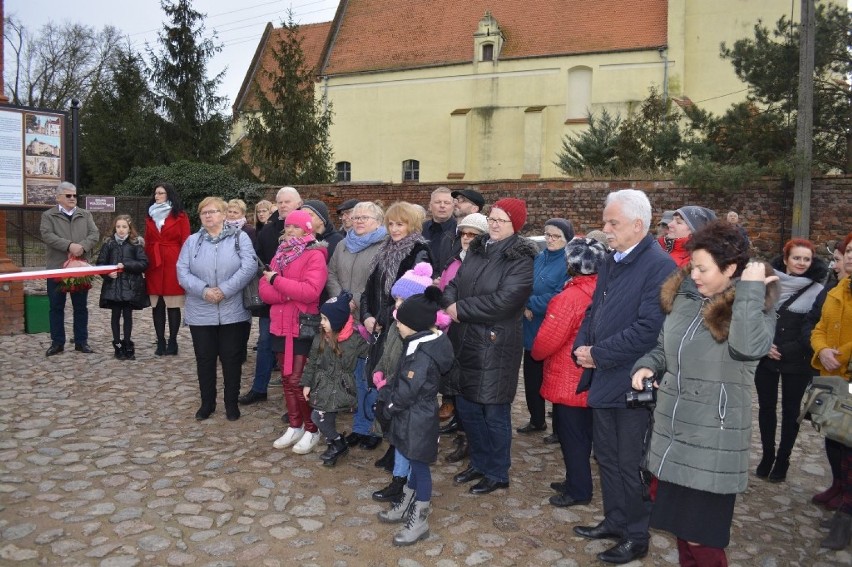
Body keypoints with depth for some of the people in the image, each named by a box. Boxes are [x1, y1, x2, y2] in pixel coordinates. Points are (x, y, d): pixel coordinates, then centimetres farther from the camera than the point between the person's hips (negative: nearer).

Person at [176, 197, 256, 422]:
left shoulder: (240, 238, 0)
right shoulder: (192, 241, 8)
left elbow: (249, 267, -12)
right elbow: (182, 272, -1)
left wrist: (224, 290, -20)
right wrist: (204, 290, -17)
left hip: (233, 312, -2)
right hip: (200, 314, 3)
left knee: (231, 359, 6)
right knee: (205, 359, 10)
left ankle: (232, 403, 20)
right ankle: (207, 403, 25)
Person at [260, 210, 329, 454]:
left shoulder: (315, 256, -10)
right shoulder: (280, 255, 13)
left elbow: (310, 291, -24)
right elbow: (264, 290, 3)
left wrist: (277, 281, -14)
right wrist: (290, 293, -16)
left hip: (303, 327, -7)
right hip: (280, 325, 7)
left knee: (298, 381, -4)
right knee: (286, 379, 13)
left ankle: (312, 430, 12)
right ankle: (294, 426, 26)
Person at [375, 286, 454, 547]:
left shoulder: (423, 353, -27)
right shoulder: (422, 343, 4)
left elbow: (407, 391, -24)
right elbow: (402, 380, 14)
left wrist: (387, 407, -9)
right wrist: (389, 395, 6)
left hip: (417, 420, -9)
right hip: (413, 417, 9)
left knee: (420, 465, 5)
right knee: (414, 463, 22)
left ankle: (420, 520, 20)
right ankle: (407, 506, 39)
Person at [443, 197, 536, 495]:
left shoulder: (521, 259, -12)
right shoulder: (477, 249, 11)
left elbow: (503, 301, -23)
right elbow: (455, 282, 9)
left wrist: (460, 309, -16)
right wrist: (449, 303, -14)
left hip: (495, 345, -7)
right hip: (464, 340, 8)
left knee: (494, 412, 5)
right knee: (466, 406, 17)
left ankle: (497, 473, 24)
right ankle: (479, 463, 36)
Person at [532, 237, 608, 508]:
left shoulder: (570, 297, -23)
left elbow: (546, 341, -19)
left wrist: (535, 352, 0)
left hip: (569, 382, -8)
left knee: (571, 435, 6)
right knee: (583, 433, 19)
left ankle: (578, 490, 17)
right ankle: (577, 481, 33)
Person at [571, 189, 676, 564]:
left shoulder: (659, 265, -18)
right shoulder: (611, 262, 10)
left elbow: (649, 328, -25)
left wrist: (598, 354, -19)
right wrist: (583, 347, -2)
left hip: (632, 383, -8)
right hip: (604, 379, 8)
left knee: (630, 463, 6)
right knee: (606, 455, 19)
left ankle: (637, 537, 25)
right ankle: (614, 521, 37)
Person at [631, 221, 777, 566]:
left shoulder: (754, 304, -11)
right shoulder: (683, 295, 4)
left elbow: (750, 348, -33)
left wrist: (749, 291, -26)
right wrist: (647, 365, -2)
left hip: (712, 438, -6)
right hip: (672, 430, 6)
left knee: (701, 535, 5)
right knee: (679, 521, 21)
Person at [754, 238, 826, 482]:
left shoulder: (817, 290, -4)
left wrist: (785, 350, -10)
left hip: (797, 362, -1)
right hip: (765, 358, 1)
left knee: (790, 410, 9)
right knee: (766, 406, 10)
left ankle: (783, 460, 22)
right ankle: (767, 455, 25)